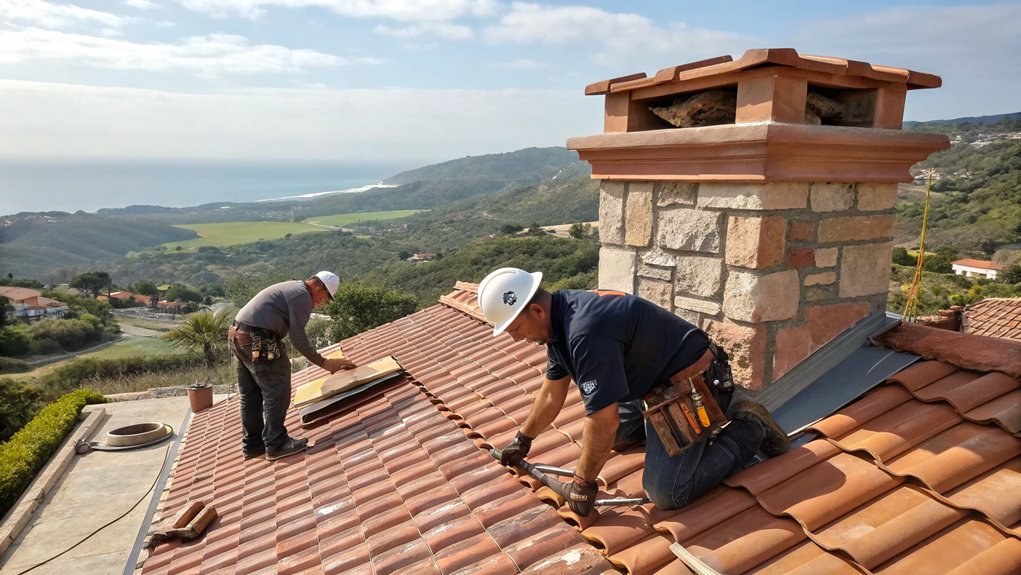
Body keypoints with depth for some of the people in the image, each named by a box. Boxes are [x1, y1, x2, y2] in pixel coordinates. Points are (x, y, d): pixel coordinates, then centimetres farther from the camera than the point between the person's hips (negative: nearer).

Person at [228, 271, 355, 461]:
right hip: (258, 340, -10)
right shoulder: (303, 296, -11)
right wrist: (323, 362, -6)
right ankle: (276, 444, 4)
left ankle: (252, 444, 26)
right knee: (277, 393, -1)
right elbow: (298, 338, -13)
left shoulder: (291, 288, 20)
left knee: (250, 395, 17)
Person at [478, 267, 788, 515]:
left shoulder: (585, 333, -34)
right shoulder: (559, 320, 0)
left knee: (666, 494, -14)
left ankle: (748, 429, 1)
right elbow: (551, 395, 13)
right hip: (654, 381, 10)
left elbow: (604, 422, -30)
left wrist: (582, 484, -16)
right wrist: (523, 439, 23)